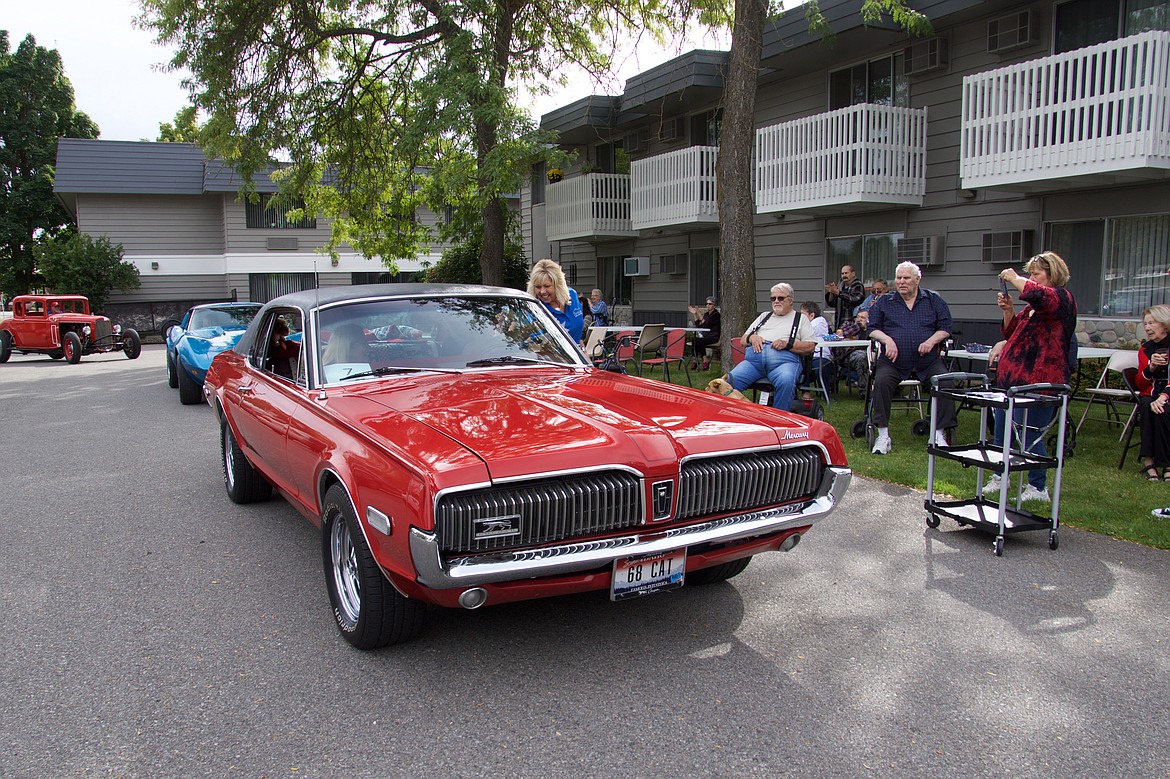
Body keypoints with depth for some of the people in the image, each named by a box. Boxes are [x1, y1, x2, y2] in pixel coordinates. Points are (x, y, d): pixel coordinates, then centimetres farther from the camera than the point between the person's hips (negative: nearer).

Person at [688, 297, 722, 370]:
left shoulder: (716, 314, -6)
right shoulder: (706, 314, 17)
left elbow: (706, 325, -17)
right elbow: (698, 326, 10)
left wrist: (700, 315, -19)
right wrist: (694, 314, 7)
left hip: (714, 336, -6)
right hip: (705, 335, 6)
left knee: (699, 341, -32)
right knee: (694, 340, -25)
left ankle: (705, 361, -24)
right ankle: (695, 360, -23)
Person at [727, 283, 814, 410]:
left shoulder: (801, 319, 21)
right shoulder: (764, 316, 34)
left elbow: (810, 347, 8)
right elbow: (743, 340, 30)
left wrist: (787, 344, -8)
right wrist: (751, 337, 6)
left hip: (785, 359, -3)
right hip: (754, 358, 3)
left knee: (786, 382, -39)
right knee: (729, 380, -26)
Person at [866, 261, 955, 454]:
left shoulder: (934, 300, 13)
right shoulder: (884, 302, 13)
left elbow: (946, 327, 9)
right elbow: (872, 328, 7)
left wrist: (932, 340, -11)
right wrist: (887, 339, -12)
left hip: (928, 361, 1)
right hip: (894, 361, -1)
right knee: (881, 381, -30)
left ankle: (939, 434, -14)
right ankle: (883, 435, -22)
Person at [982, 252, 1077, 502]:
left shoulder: (1062, 298, -8)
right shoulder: (1032, 305, 19)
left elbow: (1039, 295, -31)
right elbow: (1012, 333, 22)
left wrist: (1014, 278, -16)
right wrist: (1008, 310, 5)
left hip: (1037, 381, -9)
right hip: (1012, 377, 9)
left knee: (1029, 436, -5)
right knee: (1002, 431, 15)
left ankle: (1038, 488, 9)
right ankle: (1000, 477, 30)